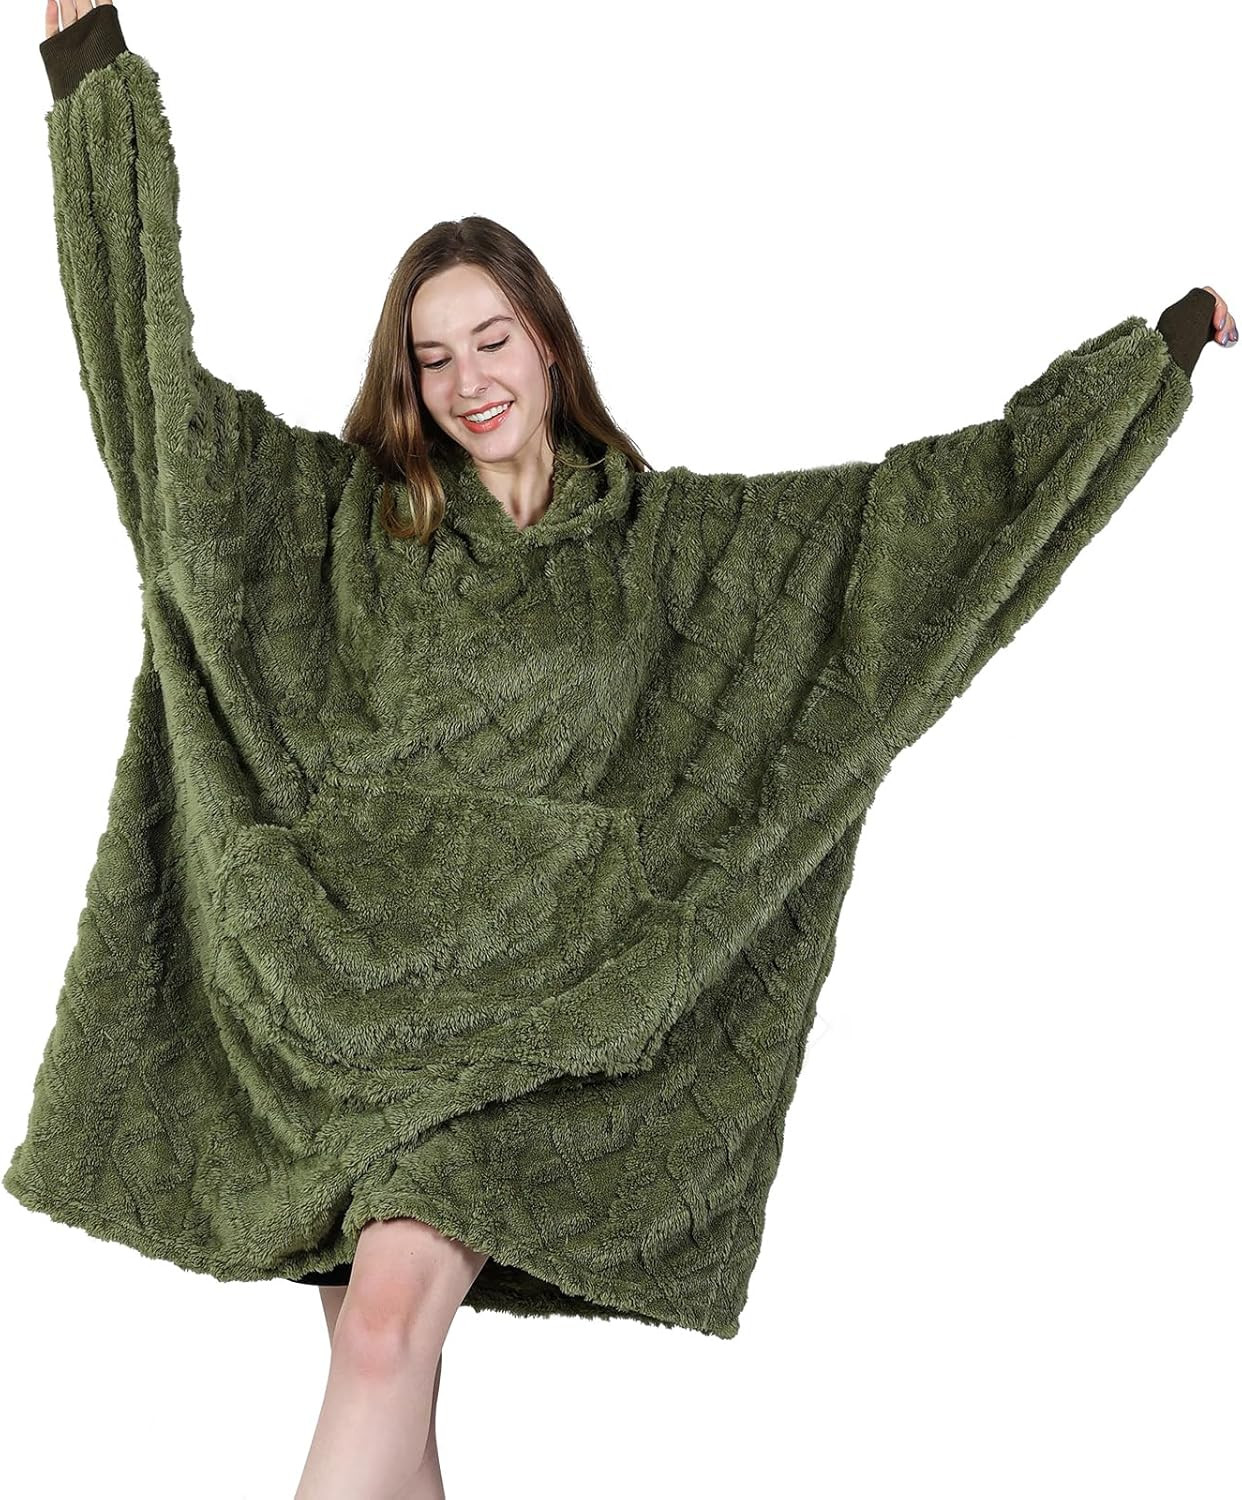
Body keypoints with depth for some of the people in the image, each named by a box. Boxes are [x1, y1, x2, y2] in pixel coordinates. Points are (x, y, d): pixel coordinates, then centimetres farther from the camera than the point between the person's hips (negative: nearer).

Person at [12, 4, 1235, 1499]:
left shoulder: (665, 534, 10)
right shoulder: (347, 513, 10)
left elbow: (930, 500, 11)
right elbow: (159, 378, 6)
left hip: (527, 1005, -2)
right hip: (339, 998, 2)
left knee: (390, 1318, -23)